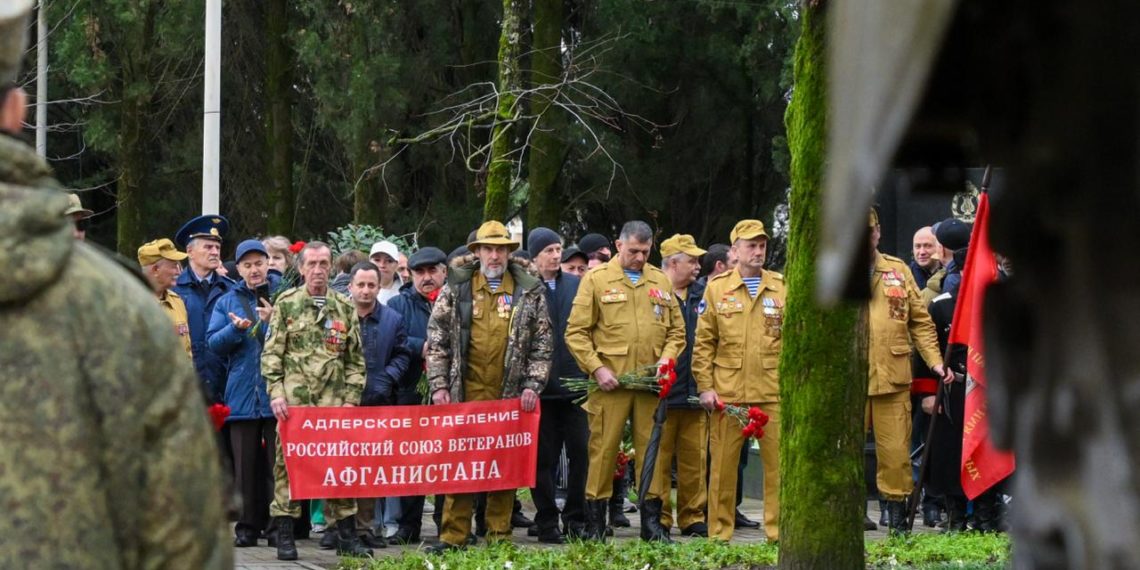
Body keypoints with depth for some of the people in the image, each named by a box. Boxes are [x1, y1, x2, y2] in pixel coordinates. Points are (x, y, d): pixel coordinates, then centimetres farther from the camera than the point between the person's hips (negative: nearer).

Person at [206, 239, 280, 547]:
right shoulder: (227, 302, 14)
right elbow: (213, 343, 5)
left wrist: (273, 322, -18)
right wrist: (236, 329, -12)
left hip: (276, 392, -3)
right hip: (242, 393, 3)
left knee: (277, 461, -2)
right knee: (246, 463, 4)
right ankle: (247, 525, 8)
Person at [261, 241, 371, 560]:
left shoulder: (345, 307, 10)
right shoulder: (286, 304, 6)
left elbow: (355, 360, 11)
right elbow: (272, 354, 3)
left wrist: (351, 399, 2)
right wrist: (276, 393, -7)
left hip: (333, 402, 2)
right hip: (294, 399, -1)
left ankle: (346, 535, 7)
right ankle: (285, 536, 4)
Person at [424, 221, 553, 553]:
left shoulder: (529, 292, 6)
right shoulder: (456, 288, 5)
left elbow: (542, 344, 8)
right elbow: (437, 339, 6)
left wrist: (533, 386, -1)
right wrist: (438, 385, -1)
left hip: (511, 396, 1)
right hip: (465, 393, -1)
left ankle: (500, 535, 13)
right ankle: (454, 536, 3)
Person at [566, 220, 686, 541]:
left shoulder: (660, 282, 14)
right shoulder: (596, 279, 3)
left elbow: (676, 330, 18)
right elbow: (576, 332, 0)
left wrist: (666, 359, 0)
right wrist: (596, 368, -10)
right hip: (610, 382, -3)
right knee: (603, 450, -3)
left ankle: (651, 523, 11)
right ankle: (595, 524, 4)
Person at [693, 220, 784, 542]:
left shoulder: (782, 288, 8)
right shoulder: (717, 288, 6)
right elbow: (704, 343, 5)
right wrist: (705, 387, -2)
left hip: (774, 393, 1)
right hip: (727, 392, -1)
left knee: (779, 462, 0)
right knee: (723, 464, 2)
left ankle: (779, 530, 8)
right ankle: (719, 533, 10)